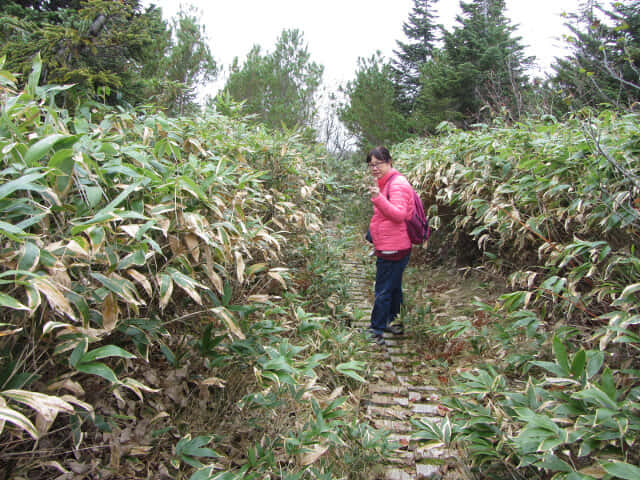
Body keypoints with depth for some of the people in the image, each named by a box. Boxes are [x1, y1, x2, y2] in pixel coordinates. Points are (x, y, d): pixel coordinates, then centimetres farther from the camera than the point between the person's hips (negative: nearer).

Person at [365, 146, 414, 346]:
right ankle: (395, 323, 35)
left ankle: (376, 332, 4)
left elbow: (399, 215, -27)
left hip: (393, 249, -11)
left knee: (383, 291, -4)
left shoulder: (397, 184, -16)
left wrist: (379, 198, -38)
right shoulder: (386, 182, 16)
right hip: (388, 247, 11)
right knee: (393, 288, 21)